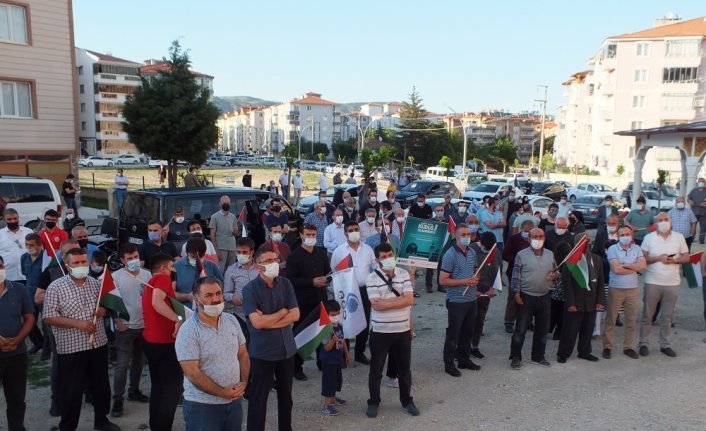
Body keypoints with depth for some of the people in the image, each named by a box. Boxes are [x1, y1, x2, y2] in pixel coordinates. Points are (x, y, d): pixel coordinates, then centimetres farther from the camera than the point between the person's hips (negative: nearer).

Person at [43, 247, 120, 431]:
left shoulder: (96, 283, 3)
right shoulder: (56, 287, -11)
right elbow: (49, 317, -13)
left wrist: (104, 309, -8)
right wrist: (78, 323, -21)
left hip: (99, 344, 5)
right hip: (71, 348, -5)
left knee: (101, 386, 17)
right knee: (71, 390, 7)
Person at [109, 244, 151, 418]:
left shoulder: (147, 274, 0)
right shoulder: (116, 276, -8)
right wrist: (117, 321, -12)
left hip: (145, 325, 4)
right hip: (125, 327, -3)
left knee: (138, 361, 16)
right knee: (122, 364, -2)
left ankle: (134, 391, 31)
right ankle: (118, 399, 8)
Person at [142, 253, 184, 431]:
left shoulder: (151, 282, 18)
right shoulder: (163, 278, -11)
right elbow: (156, 302, -29)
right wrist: (178, 319, -32)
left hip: (150, 340, 10)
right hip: (163, 342, -10)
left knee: (159, 385, 18)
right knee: (173, 386, -2)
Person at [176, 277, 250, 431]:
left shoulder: (232, 320, 2)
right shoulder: (188, 331, -15)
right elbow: (192, 373, -18)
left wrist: (244, 382, -5)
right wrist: (223, 393, -15)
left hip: (234, 401, 5)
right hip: (202, 406, -5)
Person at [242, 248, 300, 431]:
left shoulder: (285, 284, 0)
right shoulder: (250, 289, -13)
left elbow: (295, 315, -5)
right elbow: (257, 322, -21)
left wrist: (268, 321, -14)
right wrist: (282, 312, -10)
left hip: (287, 349, 4)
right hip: (262, 352, -4)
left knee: (286, 395, 19)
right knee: (258, 399, 7)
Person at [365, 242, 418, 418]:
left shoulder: (404, 274, -1)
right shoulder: (372, 278, -10)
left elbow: (409, 300, -10)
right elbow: (377, 305, -19)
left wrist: (386, 301, -16)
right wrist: (400, 299, -15)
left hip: (403, 330, 2)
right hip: (380, 331, -2)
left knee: (404, 368, 15)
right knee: (376, 369, 10)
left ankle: (407, 400, 33)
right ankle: (373, 402, 28)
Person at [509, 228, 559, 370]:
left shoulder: (550, 254, 7)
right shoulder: (521, 255, -6)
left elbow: (556, 272, 17)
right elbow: (516, 276, -7)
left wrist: (555, 276, -6)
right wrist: (516, 293, -14)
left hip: (544, 297, 5)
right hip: (526, 297, -4)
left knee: (542, 329, 13)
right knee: (520, 329, 0)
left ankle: (538, 356, 28)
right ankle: (515, 357, 11)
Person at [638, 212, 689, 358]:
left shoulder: (679, 237, 6)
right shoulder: (649, 238, 0)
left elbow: (686, 257, 7)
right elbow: (642, 258, -2)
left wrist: (675, 260, -13)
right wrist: (658, 258, -16)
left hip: (672, 283, 2)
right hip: (652, 282, -2)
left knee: (667, 316, 9)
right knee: (647, 315, 4)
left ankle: (665, 345, 20)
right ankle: (644, 344, 14)